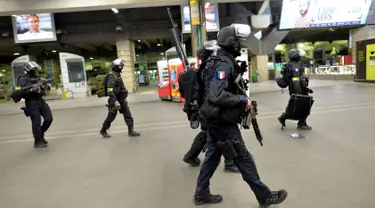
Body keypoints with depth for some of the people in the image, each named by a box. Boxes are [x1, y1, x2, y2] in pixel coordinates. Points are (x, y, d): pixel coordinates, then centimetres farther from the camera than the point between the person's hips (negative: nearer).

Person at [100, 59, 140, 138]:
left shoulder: (118, 75, 12)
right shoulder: (111, 77, -19)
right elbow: (110, 91, -28)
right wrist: (115, 101, -35)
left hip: (121, 99, 8)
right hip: (115, 100, -8)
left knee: (128, 114, 1)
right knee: (111, 116, 5)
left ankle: (131, 131, 4)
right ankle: (103, 131, 24)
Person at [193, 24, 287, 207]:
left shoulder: (222, 61, 11)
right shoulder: (224, 64, -20)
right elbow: (217, 95, -31)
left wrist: (241, 101, 8)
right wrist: (243, 100, -21)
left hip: (215, 120, 10)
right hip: (223, 122, -10)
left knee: (212, 156, 16)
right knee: (243, 159, 2)